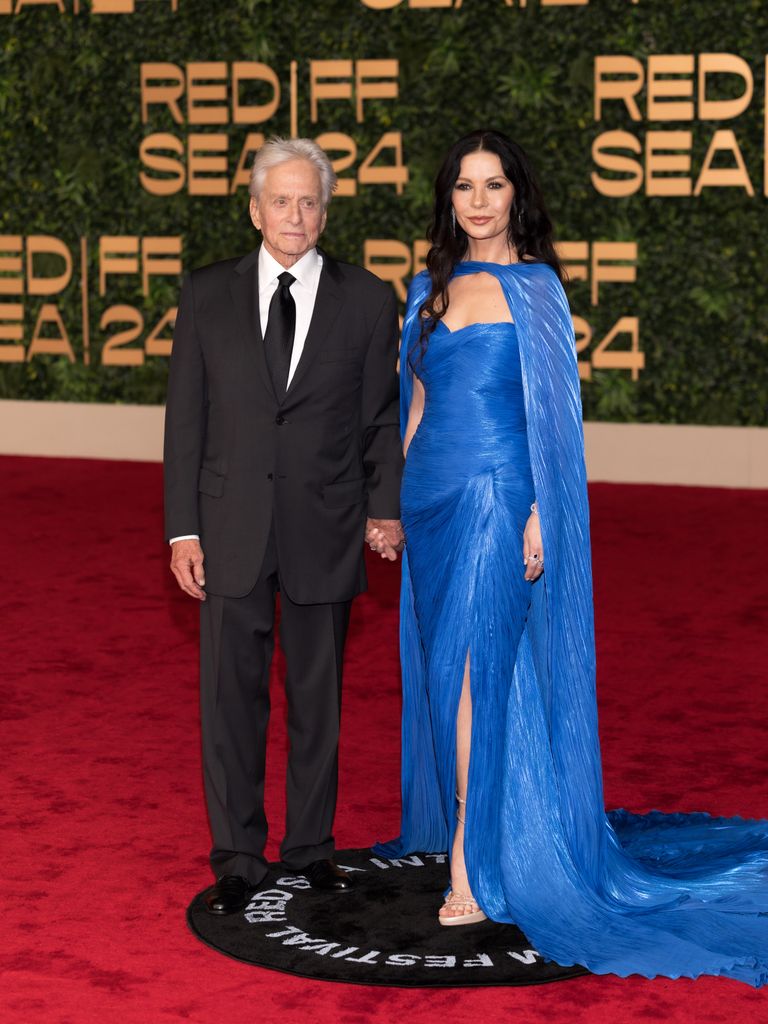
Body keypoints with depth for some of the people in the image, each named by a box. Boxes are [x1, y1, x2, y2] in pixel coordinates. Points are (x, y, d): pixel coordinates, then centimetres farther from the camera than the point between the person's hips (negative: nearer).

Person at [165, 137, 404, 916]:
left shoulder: (366, 300, 2)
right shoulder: (206, 295, 3)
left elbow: (382, 415, 5)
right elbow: (185, 417, 3)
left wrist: (385, 506, -6)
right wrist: (182, 530, -2)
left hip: (323, 534, 0)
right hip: (231, 532, 0)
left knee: (318, 697, 10)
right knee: (231, 695, 3)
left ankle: (311, 844, 25)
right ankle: (237, 858, 14)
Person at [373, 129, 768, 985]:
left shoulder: (535, 288, -2)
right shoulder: (430, 288, 13)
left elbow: (552, 409, -5)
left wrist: (541, 516, -12)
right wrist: (395, 495, 13)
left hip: (497, 493, -6)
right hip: (432, 489, 6)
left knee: (475, 664, -12)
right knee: (442, 663, 9)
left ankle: (476, 867, -10)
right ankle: (468, 821, 22)